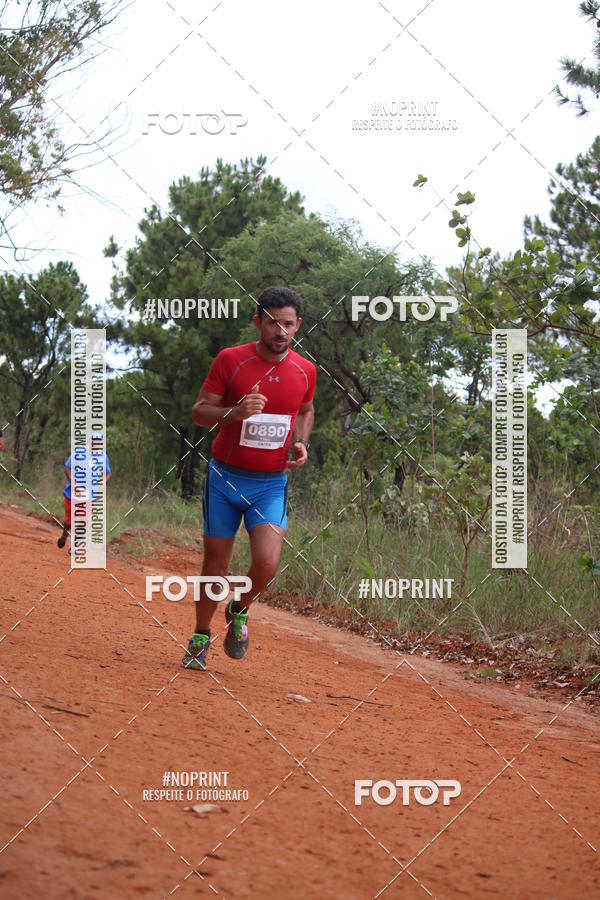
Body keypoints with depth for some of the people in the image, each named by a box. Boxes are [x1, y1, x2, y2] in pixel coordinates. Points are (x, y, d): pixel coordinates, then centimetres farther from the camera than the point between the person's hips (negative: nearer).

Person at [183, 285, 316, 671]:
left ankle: (240, 611, 16)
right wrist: (234, 413, -25)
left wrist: (302, 443, 1)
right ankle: (200, 638, 27)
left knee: (267, 564, -17)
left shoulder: (305, 371, 1)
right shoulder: (230, 360, -8)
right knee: (216, 565, 6)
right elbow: (200, 411, -5)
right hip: (225, 479, -1)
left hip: (272, 484, 1)